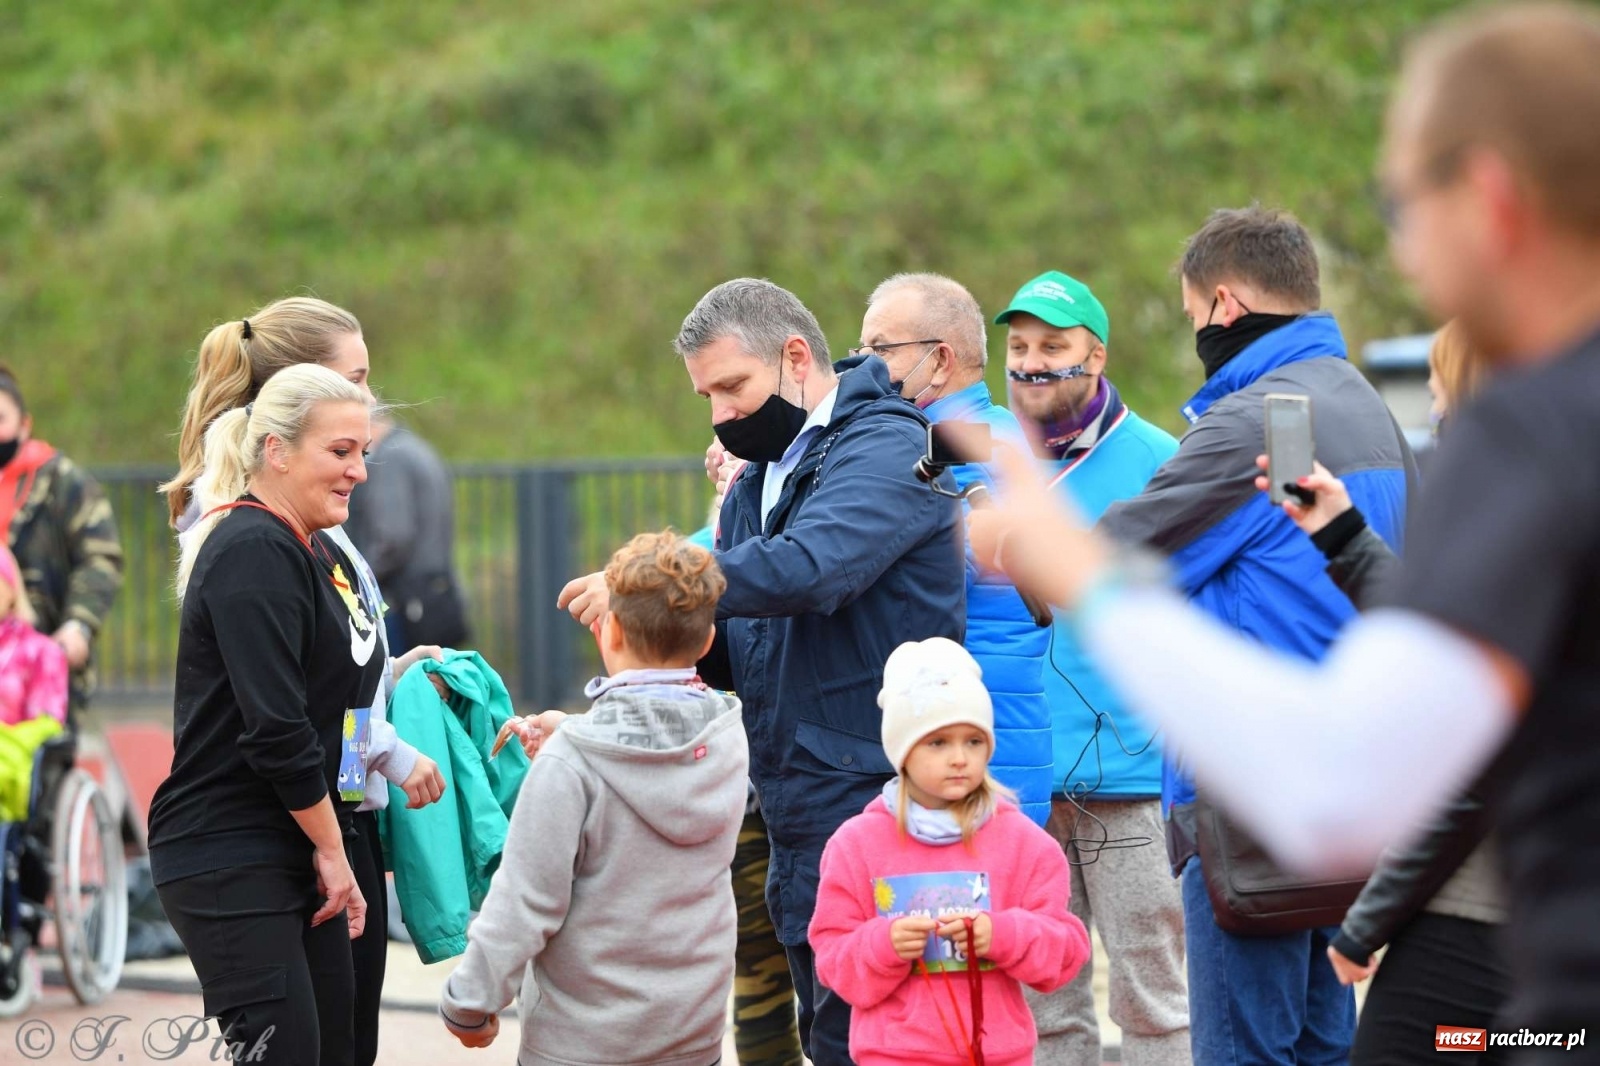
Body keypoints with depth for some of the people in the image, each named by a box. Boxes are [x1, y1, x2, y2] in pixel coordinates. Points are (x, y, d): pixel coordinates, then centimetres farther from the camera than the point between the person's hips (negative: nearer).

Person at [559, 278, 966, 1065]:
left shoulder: (887, 447, -11)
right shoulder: (758, 481, 19)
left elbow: (807, 568, -29)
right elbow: (738, 658, 18)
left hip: (868, 800, -9)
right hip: (795, 821, 9)